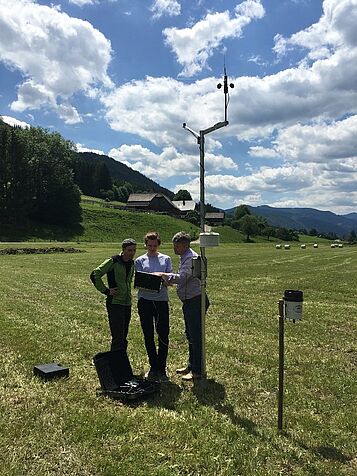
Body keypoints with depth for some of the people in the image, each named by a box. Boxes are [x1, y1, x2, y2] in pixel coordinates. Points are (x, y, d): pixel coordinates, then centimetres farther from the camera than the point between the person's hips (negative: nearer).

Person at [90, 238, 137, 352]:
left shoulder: (131, 263, 9)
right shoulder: (113, 262, -12)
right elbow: (94, 275, -13)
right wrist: (106, 291, -13)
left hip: (127, 303, 7)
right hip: (115, 303, -7)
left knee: (124, 338, 14)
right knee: (118, 337, -7)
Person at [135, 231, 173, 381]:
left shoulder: (166, 259, 9)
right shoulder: (139, 261, 8)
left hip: (161, 300, 0)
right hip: (144, 300, 1)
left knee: (163, 335, -2)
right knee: (148, 336, 9)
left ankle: (161, 369, 10)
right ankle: (153, 367, 22)